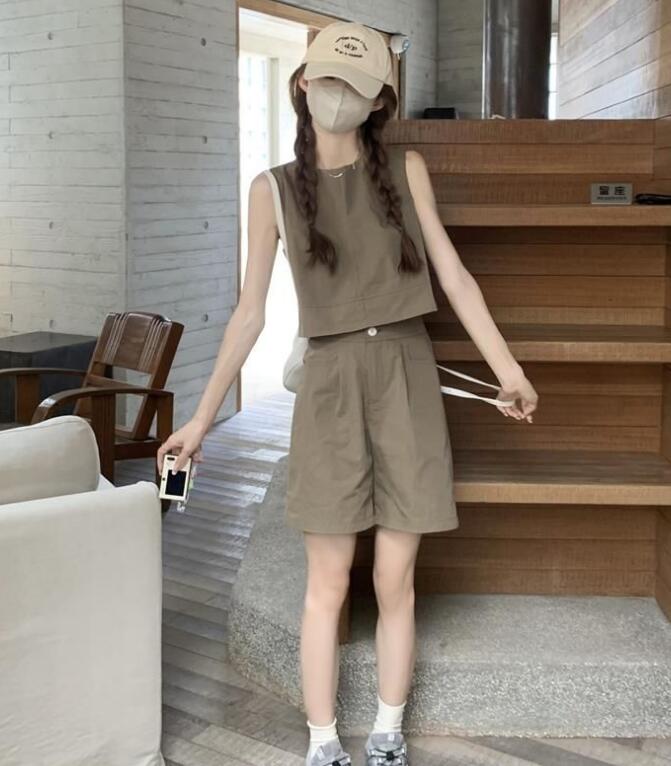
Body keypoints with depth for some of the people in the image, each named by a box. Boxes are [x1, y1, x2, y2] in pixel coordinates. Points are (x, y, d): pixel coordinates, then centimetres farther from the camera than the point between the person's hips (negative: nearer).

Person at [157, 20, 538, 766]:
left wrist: (506, 367, 1)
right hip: (331, 385, -1)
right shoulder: (274, 188, 3)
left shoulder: (406, 168, 4)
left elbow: (453, 275, 5)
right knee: (328, 582, 3)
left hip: (407, 378, 1)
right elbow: (250, 311, 4)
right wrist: (202, 416, 2)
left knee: (394, 580, 5)